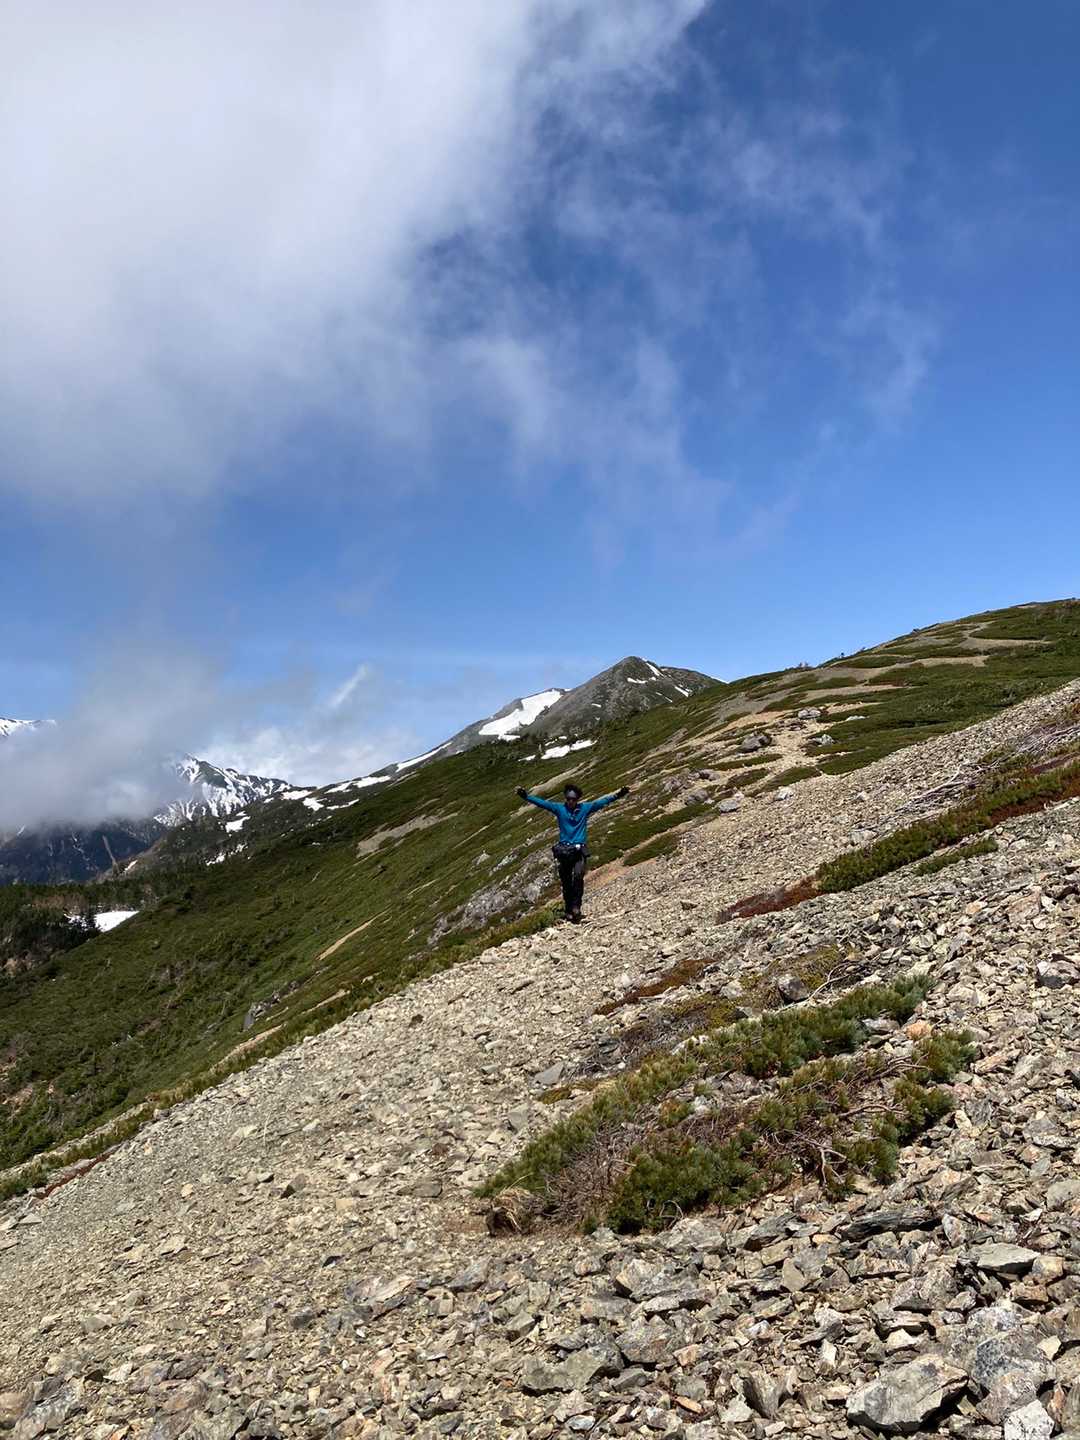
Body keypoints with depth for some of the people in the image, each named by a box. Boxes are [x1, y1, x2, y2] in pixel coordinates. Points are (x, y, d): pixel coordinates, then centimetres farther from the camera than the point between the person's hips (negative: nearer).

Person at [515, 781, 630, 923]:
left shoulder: (585, 808, 2)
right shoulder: (559, 809, 2)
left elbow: (602, 802, -4)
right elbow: (542, 803, -6)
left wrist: (617, 795, -15)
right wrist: (526, 796, -17)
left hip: (580, 851, -1)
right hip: (563, 851, 1)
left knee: (578, 876, -22)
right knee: (566, 883, 4)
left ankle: (576, 906, -13)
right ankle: (568, 910, 14)